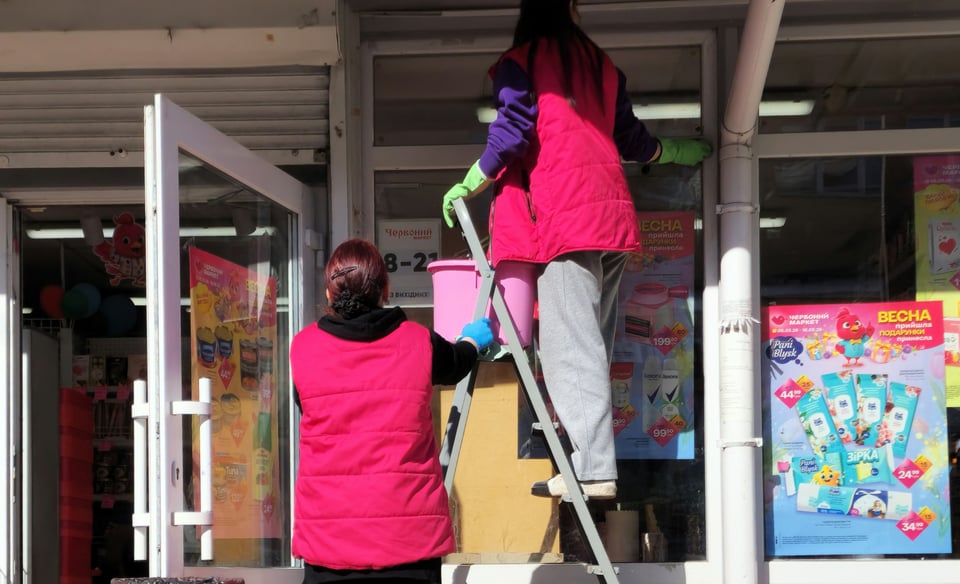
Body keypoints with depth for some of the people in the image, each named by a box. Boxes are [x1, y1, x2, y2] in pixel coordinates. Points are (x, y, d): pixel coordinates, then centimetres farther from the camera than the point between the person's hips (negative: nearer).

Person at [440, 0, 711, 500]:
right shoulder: (602, 66, 19)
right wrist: (679, 153, 45)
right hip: (612, 212, 6)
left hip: (561, 216, -6)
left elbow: (511, 136, -6)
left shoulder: (520, 63, 3)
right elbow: (630, 138, 26)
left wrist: (466, 187, 5)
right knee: (595, 343, 9)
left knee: (572, 345, -10)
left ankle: (593, 469, -16)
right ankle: (592, 458, 8)